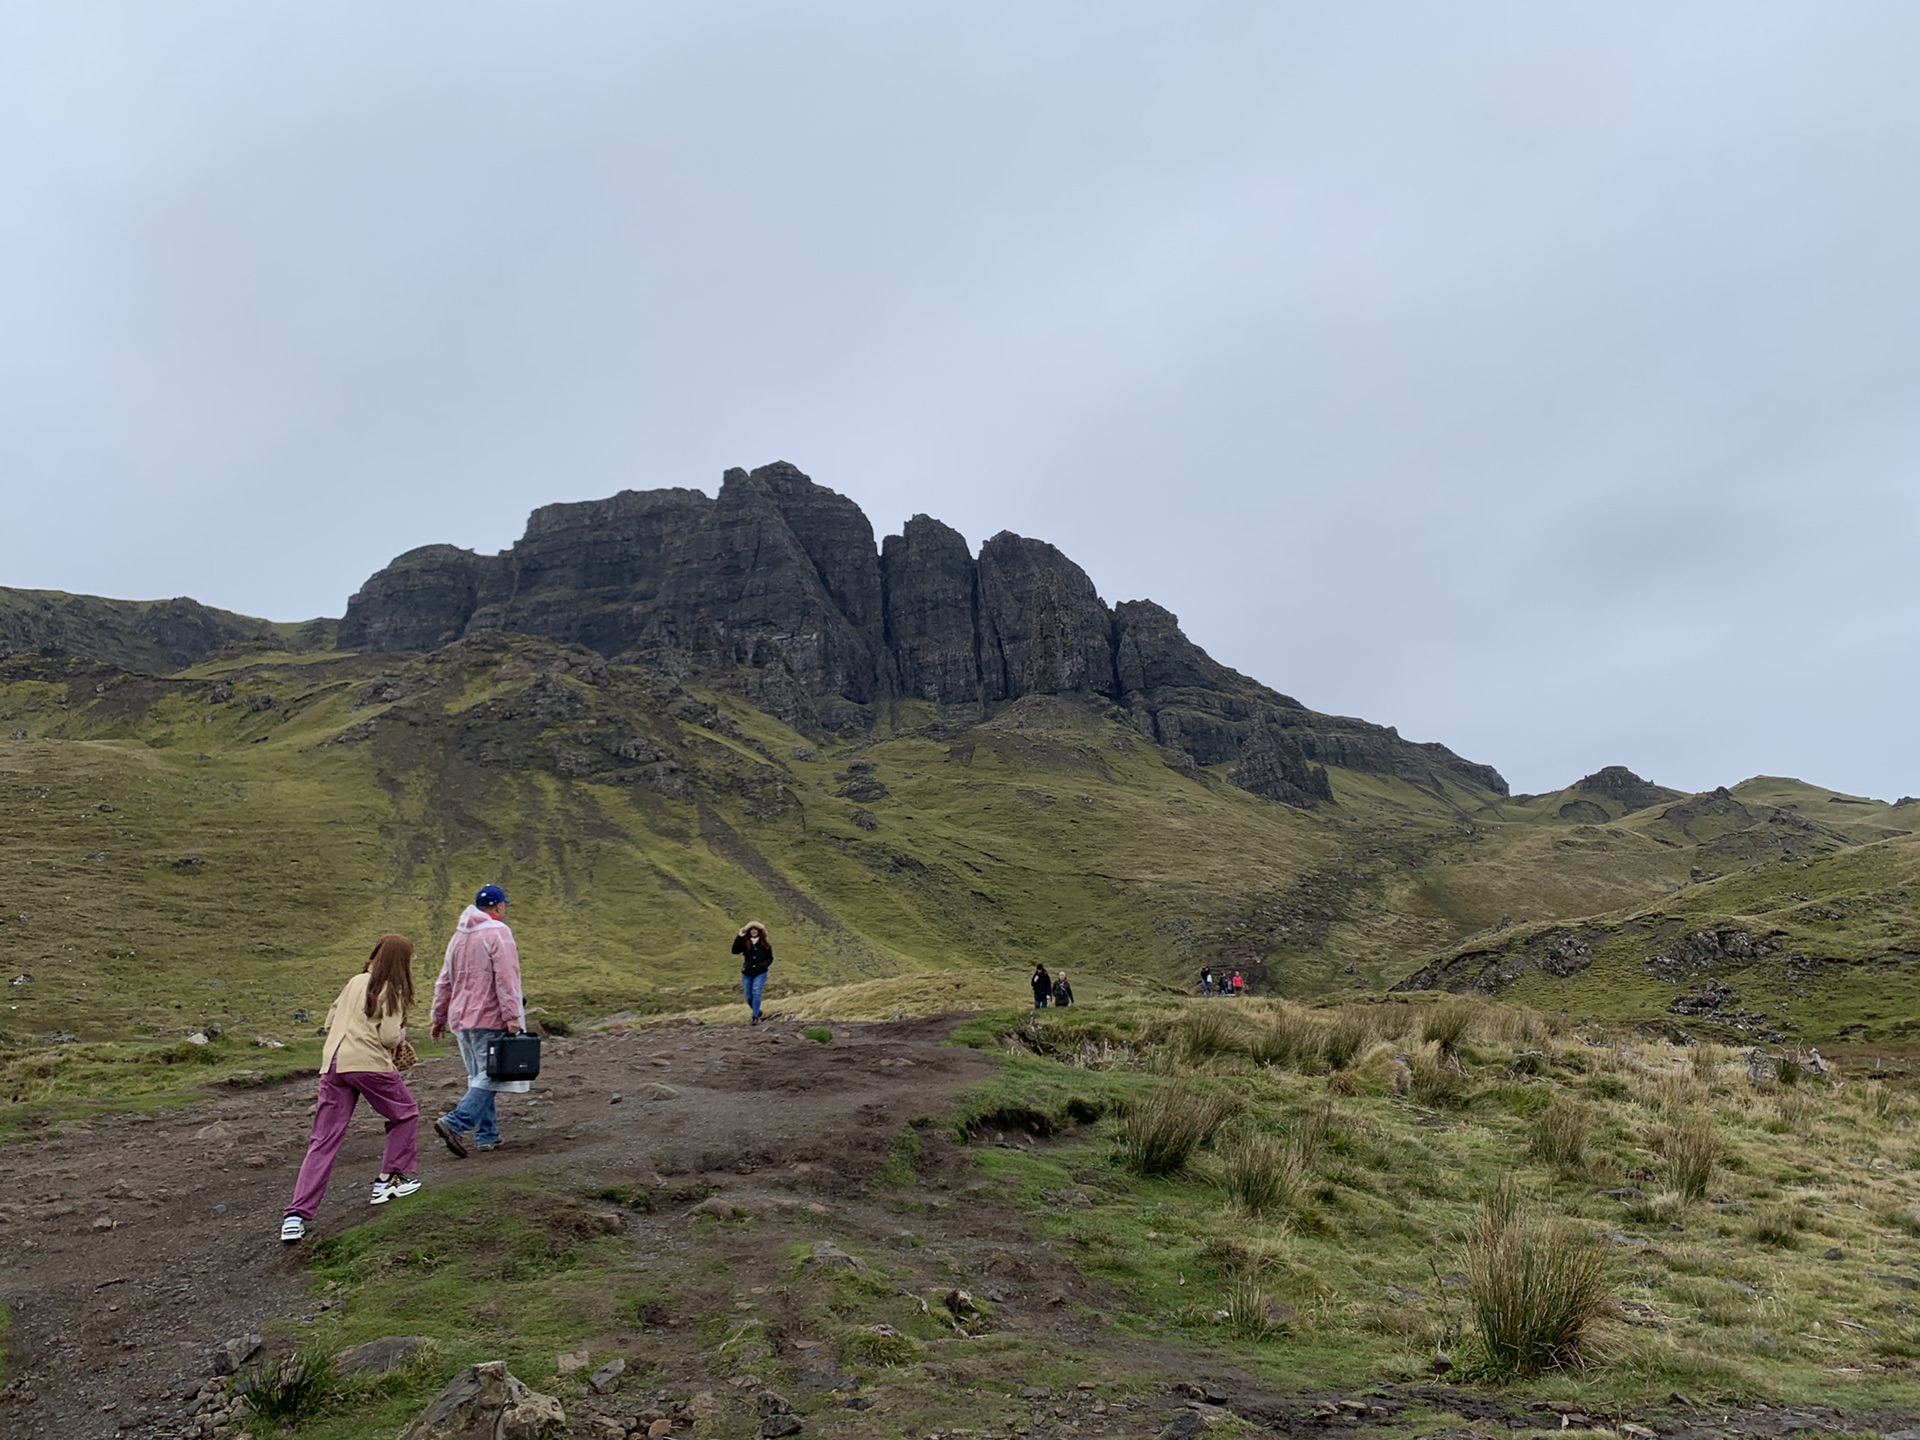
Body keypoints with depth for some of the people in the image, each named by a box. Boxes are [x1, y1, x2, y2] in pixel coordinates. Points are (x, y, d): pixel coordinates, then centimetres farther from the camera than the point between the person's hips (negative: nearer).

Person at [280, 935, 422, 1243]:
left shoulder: (355, 982, 18)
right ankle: (391, 1179, 22)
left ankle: (296, 1215, -3)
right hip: (370, 1064, -6)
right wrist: (402, 1033, 11)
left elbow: (330, 1022, 21)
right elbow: (390, 1037, -9)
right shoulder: (391, 991, -1)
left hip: (333, 1063, 6)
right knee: (405, 1114, 19)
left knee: (323, 1142, 4)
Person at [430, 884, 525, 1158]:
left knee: (480, 1077, 13)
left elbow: (444, 981, 20)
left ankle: (487, 1136, 15)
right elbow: (505, 979, -17)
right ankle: (455, 1123, -20)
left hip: (461, 1018, 8)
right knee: (490, 1076, -6)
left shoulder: (459, 936, 16)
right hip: (489, 1018, -8)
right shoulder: (498, 933, -8)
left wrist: (439, 1017, 26)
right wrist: (512, 1016, -20)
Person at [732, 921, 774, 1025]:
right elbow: (735, 951, -14)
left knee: (756, 993, -18)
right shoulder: (745, 943, 0)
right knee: (749, 997, 9)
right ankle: (757, 1012, 35)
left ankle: (755, 1018, -17)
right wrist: (739, 937, -17)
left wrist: (763, 965, -16)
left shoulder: (764, 945, 0)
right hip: (747, 973, 2)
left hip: (760, 973, -2)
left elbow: (770, 958, 4)